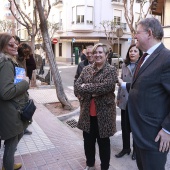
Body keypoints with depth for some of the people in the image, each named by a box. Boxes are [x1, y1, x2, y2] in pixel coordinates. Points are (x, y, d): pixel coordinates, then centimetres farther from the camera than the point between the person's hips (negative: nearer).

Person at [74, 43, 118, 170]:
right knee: (88, 141, 17)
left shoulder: (111, 70, -7)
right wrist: (93, 93, -17)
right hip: (87, 112, 4)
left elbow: (105, 87, -23)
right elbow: (77, 87, -3)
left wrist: (86, 87, -16)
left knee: (103, 142, 12)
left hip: (103, 113, -4)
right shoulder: (87, 69, 6)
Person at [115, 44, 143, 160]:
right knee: (124, 126, 13)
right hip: (125, 100, 4)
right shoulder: (125, 65, 5)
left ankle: (136, 149, 33)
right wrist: (118, 97, 12)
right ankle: (126, 148, 33)